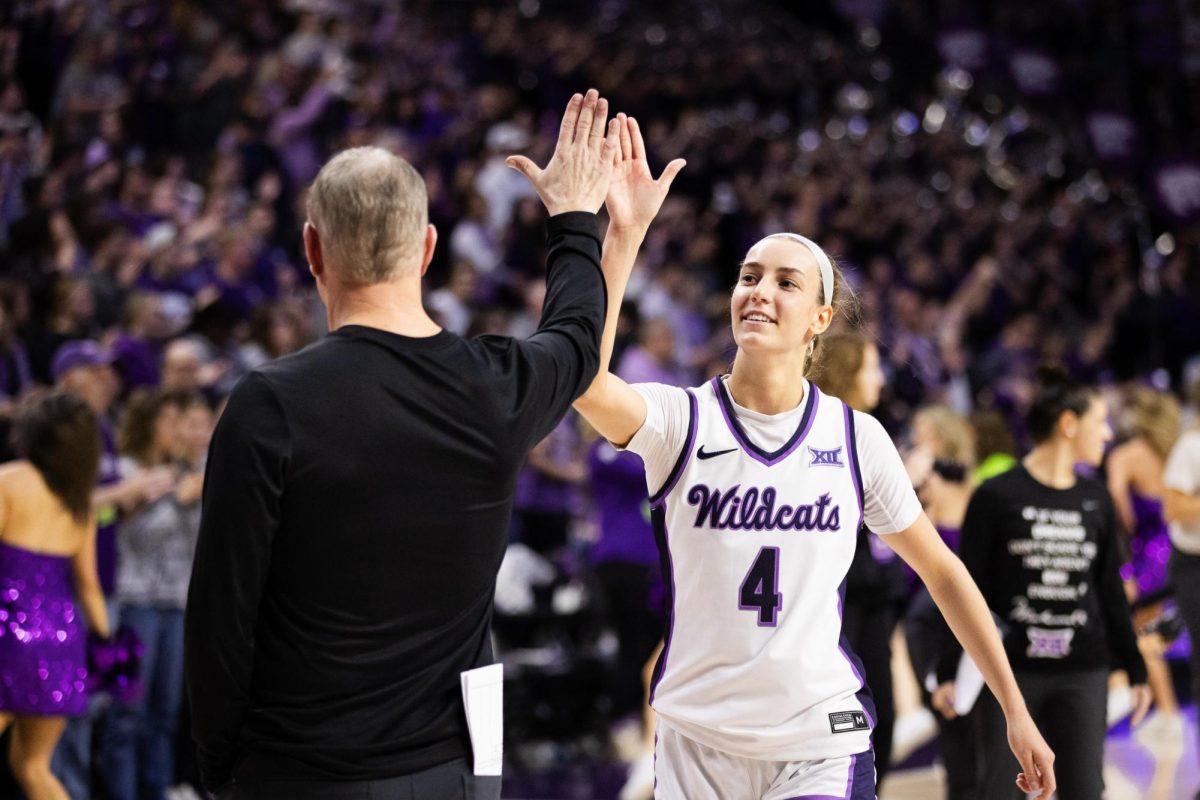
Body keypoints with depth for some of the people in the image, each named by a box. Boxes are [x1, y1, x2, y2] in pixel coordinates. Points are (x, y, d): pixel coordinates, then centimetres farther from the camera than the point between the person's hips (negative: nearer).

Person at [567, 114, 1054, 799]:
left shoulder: (857, 439, 0)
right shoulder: (680, 420, -4)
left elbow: (941, 570, 11)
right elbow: (583, 379, -26)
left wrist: (1016, 711, 12)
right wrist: (625, 232, -34)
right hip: (698, 744, 0)